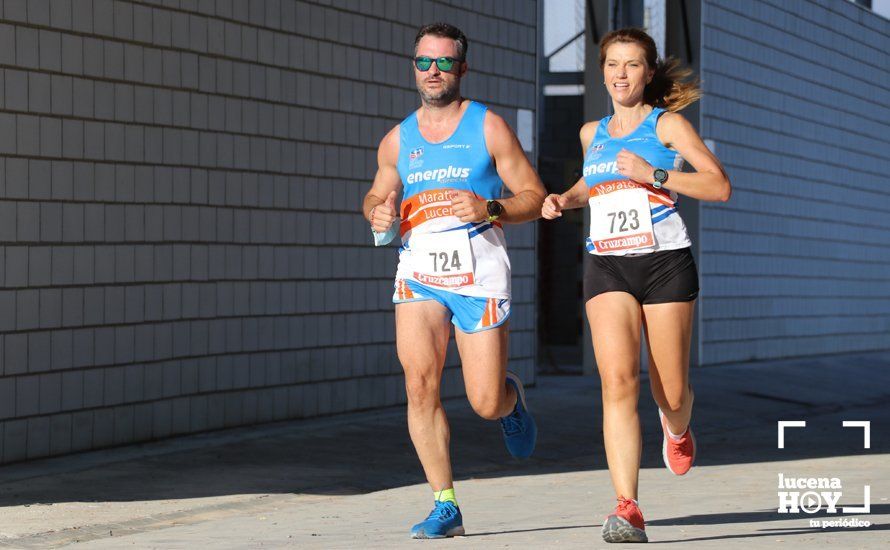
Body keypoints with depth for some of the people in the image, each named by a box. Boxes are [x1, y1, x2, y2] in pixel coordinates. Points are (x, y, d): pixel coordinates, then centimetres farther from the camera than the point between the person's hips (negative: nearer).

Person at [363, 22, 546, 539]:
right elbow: (377, 194, 26)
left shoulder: (489, 127, 0)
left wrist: (490, 209, -18)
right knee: (420, 385, -16)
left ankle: (513, 395, 36)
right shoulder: (397, 140, 11)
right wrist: (378, 212, 2)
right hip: (418, 277, 3)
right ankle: (446, 506, -7)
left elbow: (535, 196, 1)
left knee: (486, 402, -4)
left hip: (480, 277, -3)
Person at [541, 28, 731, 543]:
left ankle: (677, 431, 44)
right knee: (617, 380, -17)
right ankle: (628, 510, -23)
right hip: (607, 267, 3)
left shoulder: (667, 123, 2)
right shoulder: (592, 133, 16)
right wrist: (565, 199, 17)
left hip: (666, 263, -2)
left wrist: (654, 175, -15)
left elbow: (720, 187, -6)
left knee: (671, 392, 4)